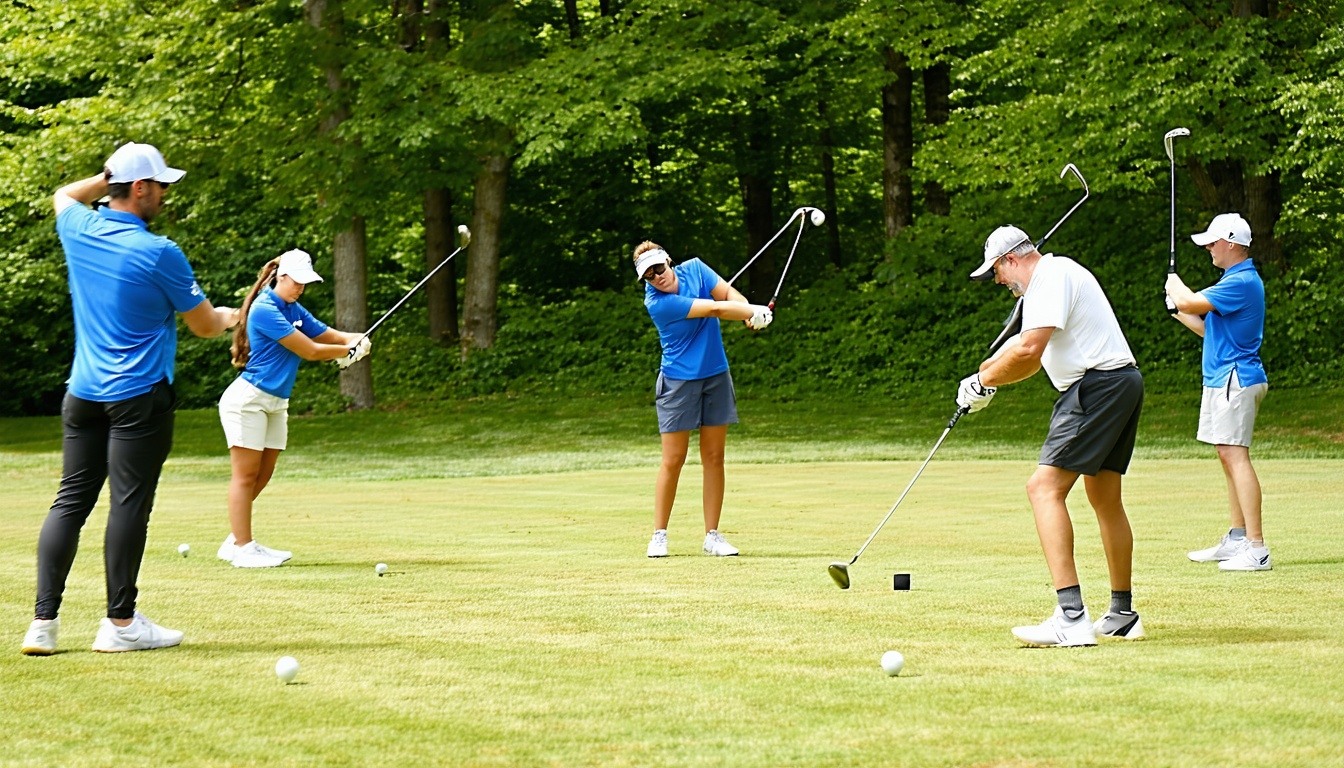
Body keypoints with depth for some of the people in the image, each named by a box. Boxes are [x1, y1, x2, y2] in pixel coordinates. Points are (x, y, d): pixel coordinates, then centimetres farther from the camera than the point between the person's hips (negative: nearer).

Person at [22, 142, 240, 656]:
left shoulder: (79, 231, 4)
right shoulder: (160, 254, -12)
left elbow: (64, 195, 32)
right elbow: (204, 325, 0)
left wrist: (109, 177, 22)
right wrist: (230, 318, 21)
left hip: (82, 395, 6)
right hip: (139, 396, -6)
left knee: (70, 501, 6)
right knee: (129, 504, -3)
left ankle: (44, 621, 0)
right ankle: (120, 623, -1)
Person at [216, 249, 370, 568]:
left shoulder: (294, 310, 12)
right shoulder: (264, 309, -17)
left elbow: (327, 335, 10)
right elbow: (309, 350, -17)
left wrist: (354, 340, -12)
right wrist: (349, 350, -5)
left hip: (276, 403, 9)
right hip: (248, 400, -9)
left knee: (263, 473, 9)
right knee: (246, 473, -7)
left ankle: (235, 541, 15)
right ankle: (242, 548, -5)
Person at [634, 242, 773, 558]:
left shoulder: (694, 268, -2)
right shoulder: (656, 302, -20)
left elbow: (728, 293, -4)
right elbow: (715, 309, -19)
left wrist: (748, 312, -24)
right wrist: (754, 312, -17)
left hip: (716, 376, 5)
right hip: (678, 382, -5)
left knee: (714, 457, 3)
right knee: (673, 459, -6)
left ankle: (712, 535, 6)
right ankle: (659, 535, 3)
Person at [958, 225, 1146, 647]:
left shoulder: (1051, 276, -11)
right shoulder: (1057, 274, 21)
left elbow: (1029, 351, -21)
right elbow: (1024, 343, 30)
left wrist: (983, 381, -8)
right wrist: (984, 373, 21)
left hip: (1096, 387, -11)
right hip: (1123, 384, 11)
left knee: (1045, 486, -17)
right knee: (1105, 498, 21)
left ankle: (1071, 616, -28)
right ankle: (1122, 615, 31)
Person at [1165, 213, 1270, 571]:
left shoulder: (1242, 282, -16)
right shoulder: (1236, 280, 18)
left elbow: (1188, 302, -20)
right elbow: (1211, 329, 24)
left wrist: (1175, 287, 1)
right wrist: (1181, 315, 13)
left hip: (1235, 380, -11)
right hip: (1223, 380, 11)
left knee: (1234, 454, -16)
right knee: (1229, 457, 14)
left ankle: (1257, 548, -21)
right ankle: (1236, 539, 20)